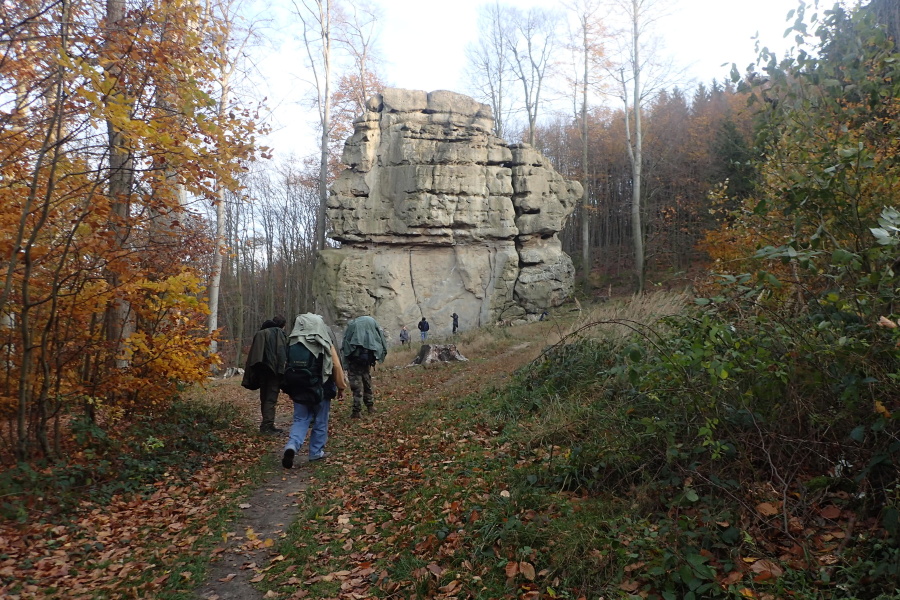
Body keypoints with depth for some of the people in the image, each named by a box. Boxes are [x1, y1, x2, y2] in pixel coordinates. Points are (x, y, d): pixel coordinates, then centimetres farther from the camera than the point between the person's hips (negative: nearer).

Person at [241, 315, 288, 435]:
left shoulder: (259, 334, 19)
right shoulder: (279, 333, 1)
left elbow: (252, 355, 15)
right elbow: (282, 352, -13)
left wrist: (251, 378, 14)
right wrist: (283, 370, -16)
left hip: (260, 369, 6)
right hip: (273, 370, -6)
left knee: (264, 398, 13)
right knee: (271, 398, -7)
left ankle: (266, 425, 17)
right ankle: (267, 426, -13)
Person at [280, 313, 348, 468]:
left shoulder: (292, 344, 2)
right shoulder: (325, 345, -8)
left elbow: (288, 366, 9)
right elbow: (337, 367, -7)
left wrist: (291, 388, 20)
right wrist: (341, 387, 4)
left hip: (298, 390, 3)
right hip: (320, 390, -3)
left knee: (300, 420, 9)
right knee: (320, 422, 12)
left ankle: (292, 445, -14)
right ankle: (316, 452, 19)